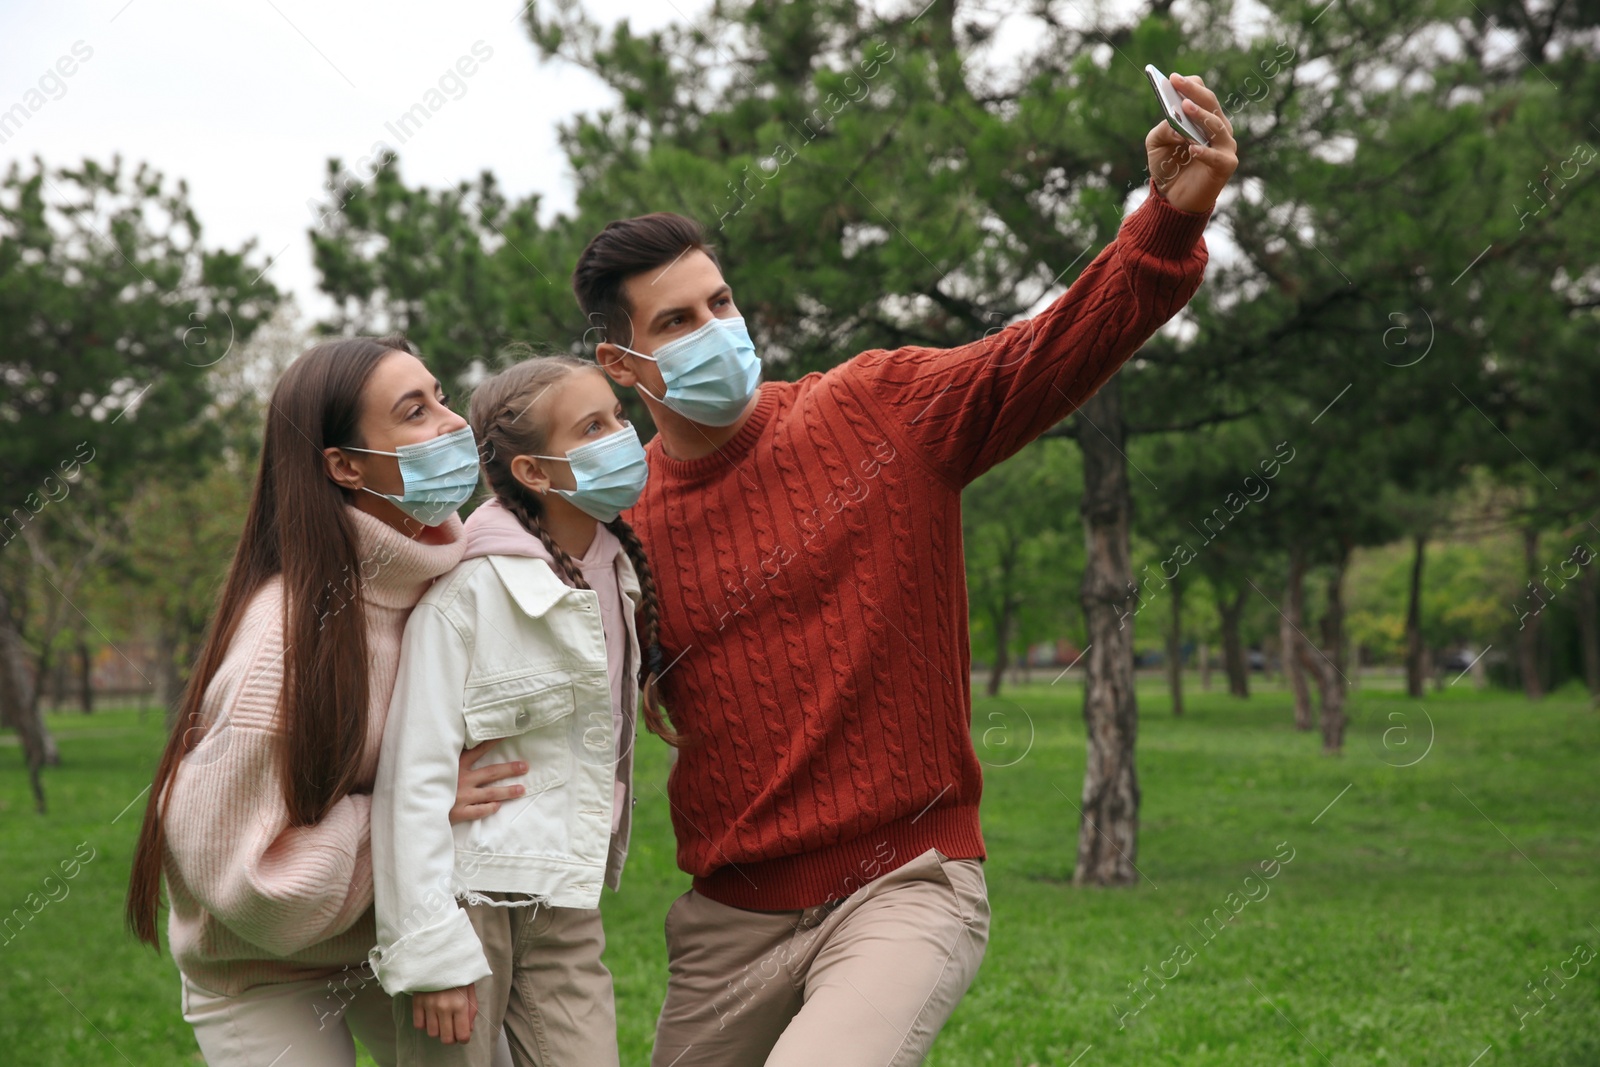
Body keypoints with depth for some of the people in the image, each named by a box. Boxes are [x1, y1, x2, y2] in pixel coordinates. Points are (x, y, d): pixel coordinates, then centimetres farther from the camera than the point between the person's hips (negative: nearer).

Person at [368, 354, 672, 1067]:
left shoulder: (618, 572, 7)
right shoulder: (466, 587, -15)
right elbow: (414, 776, -17)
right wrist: (429, 946, -19)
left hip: (566, 912, 6)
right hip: (469, 895, -6)